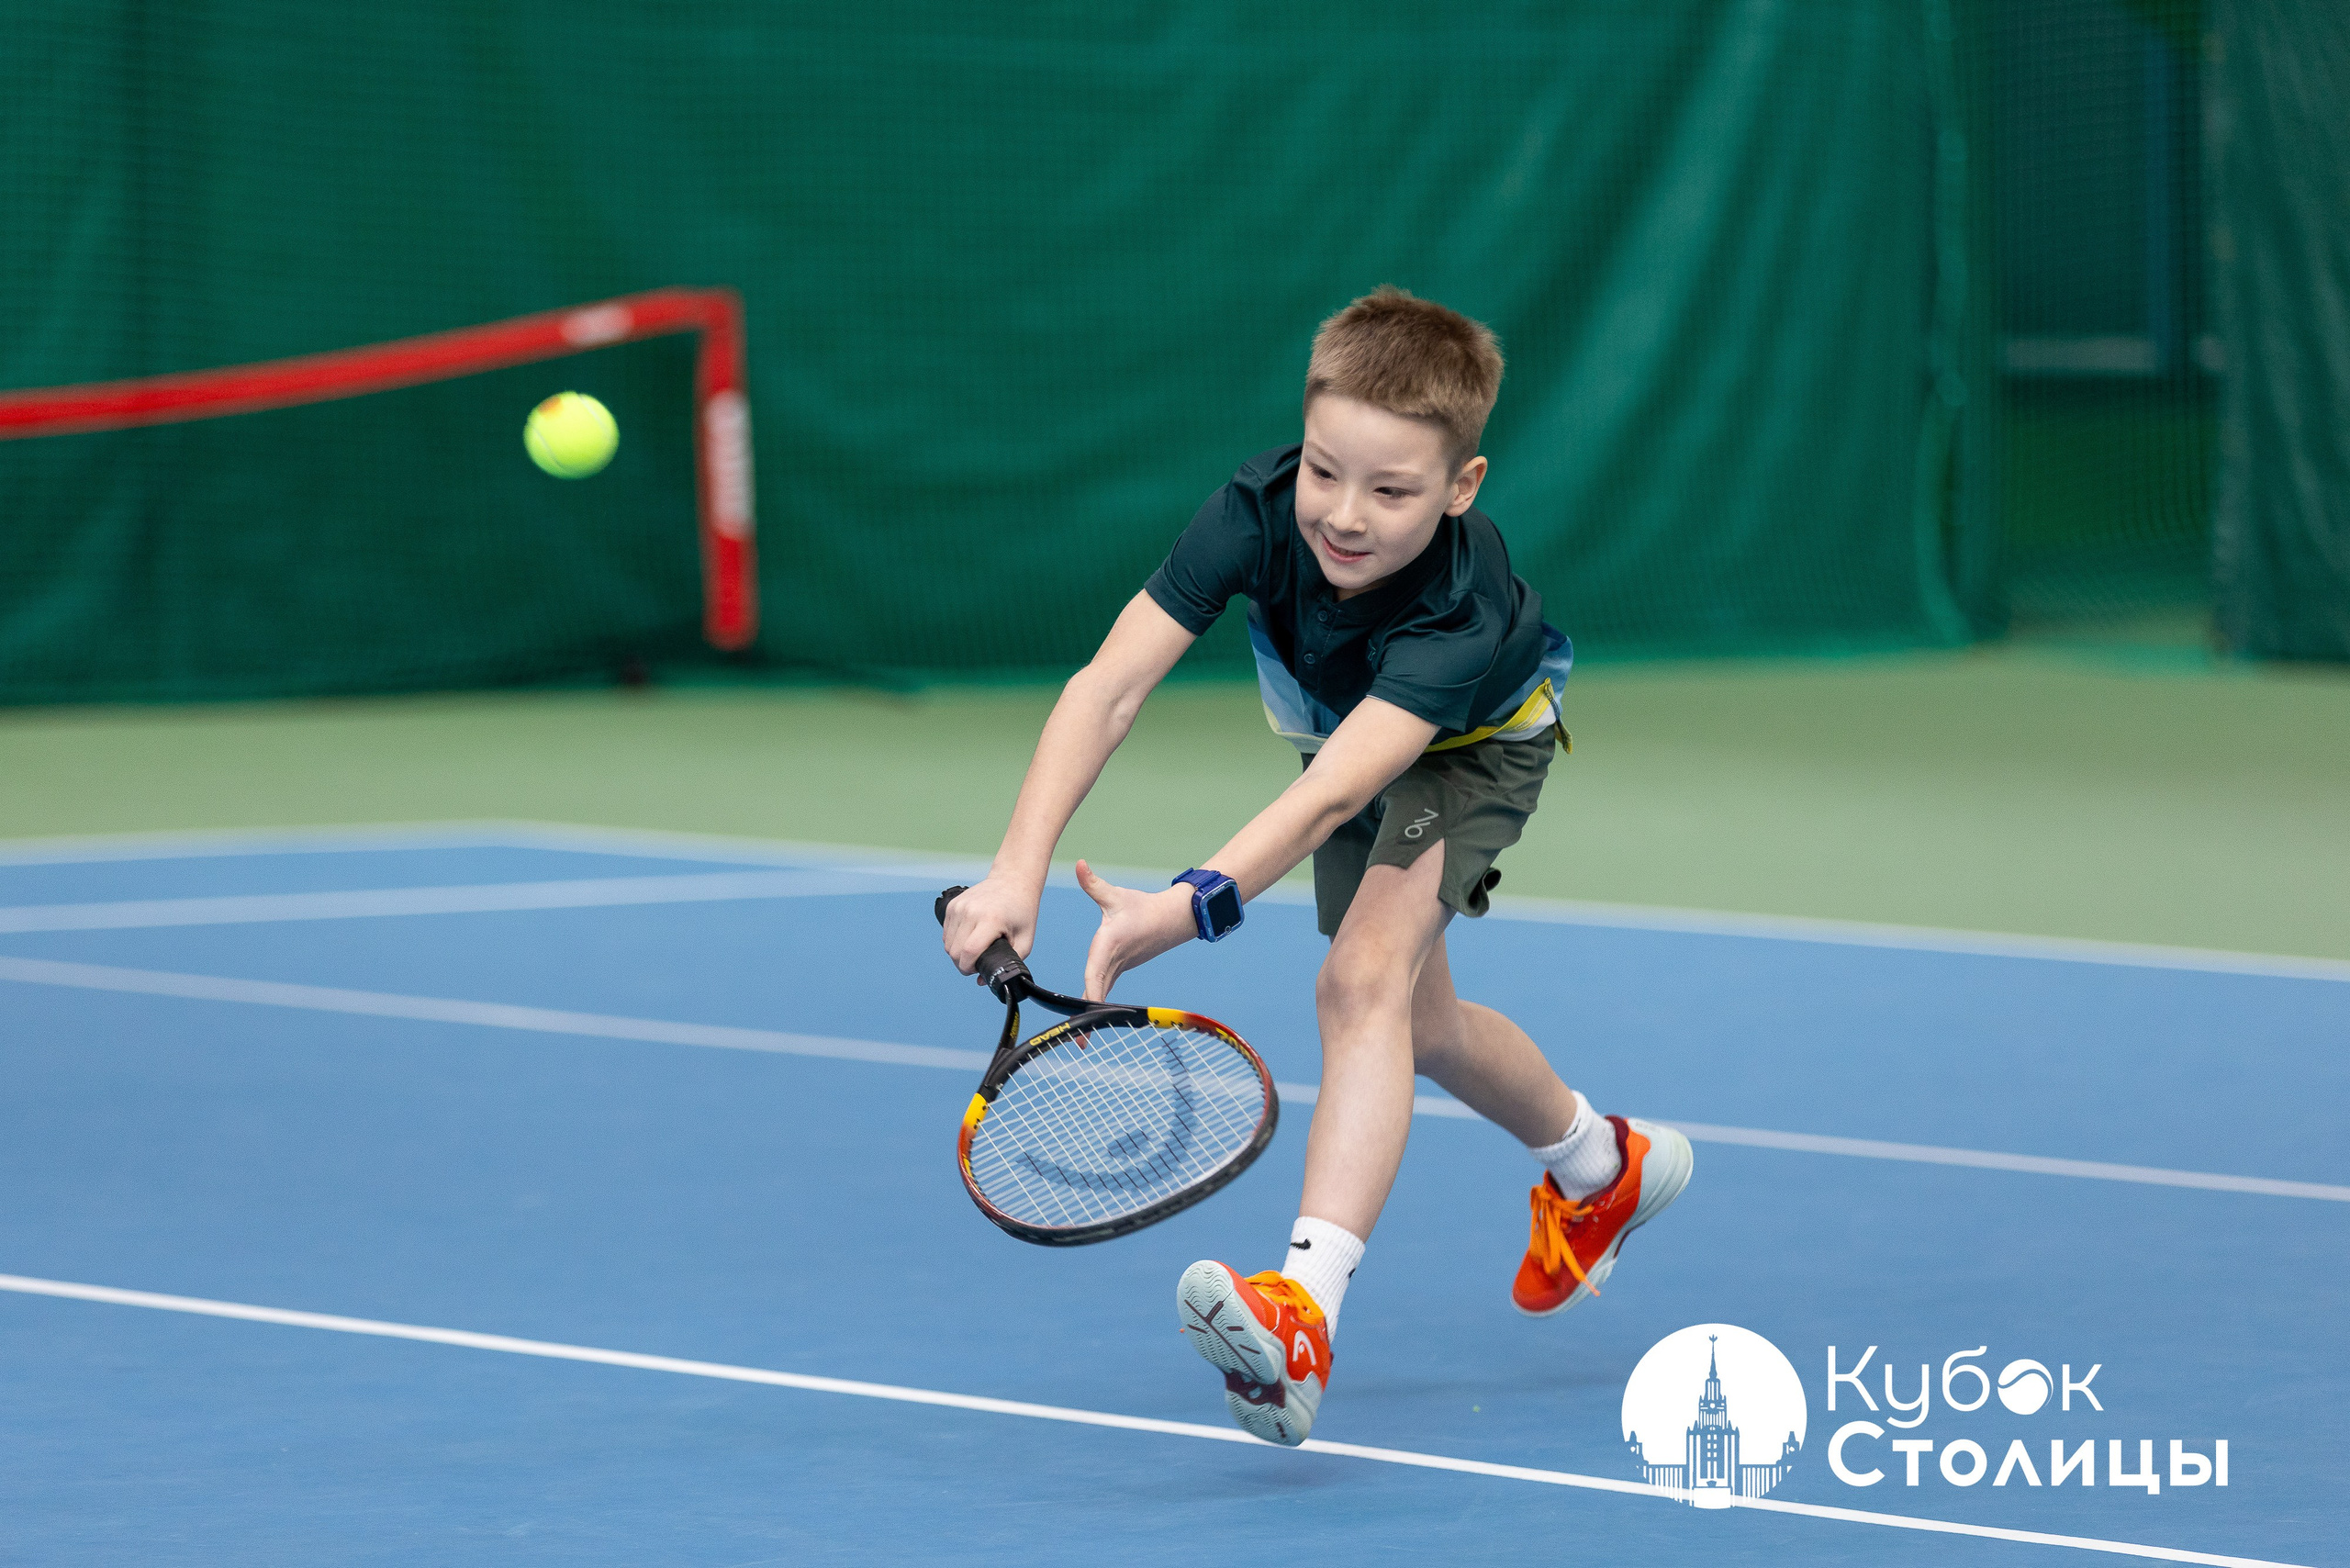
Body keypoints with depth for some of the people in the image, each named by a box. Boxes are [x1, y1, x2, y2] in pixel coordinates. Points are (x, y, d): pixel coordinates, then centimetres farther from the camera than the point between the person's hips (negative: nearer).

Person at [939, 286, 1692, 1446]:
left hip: (1473, 747, -6)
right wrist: (1018, 870, -53)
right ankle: (1604, 1166, 48)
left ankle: (1306, 1310, -42)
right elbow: (1108, 686, -41)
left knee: (1365, 981, -30)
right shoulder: (1260, 510, -37)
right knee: (1412, 1025, 21)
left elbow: (1334, 795, -57)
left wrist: (1187, 909, -71)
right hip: (1344, 732, 6)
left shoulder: (1461, 613, -46)